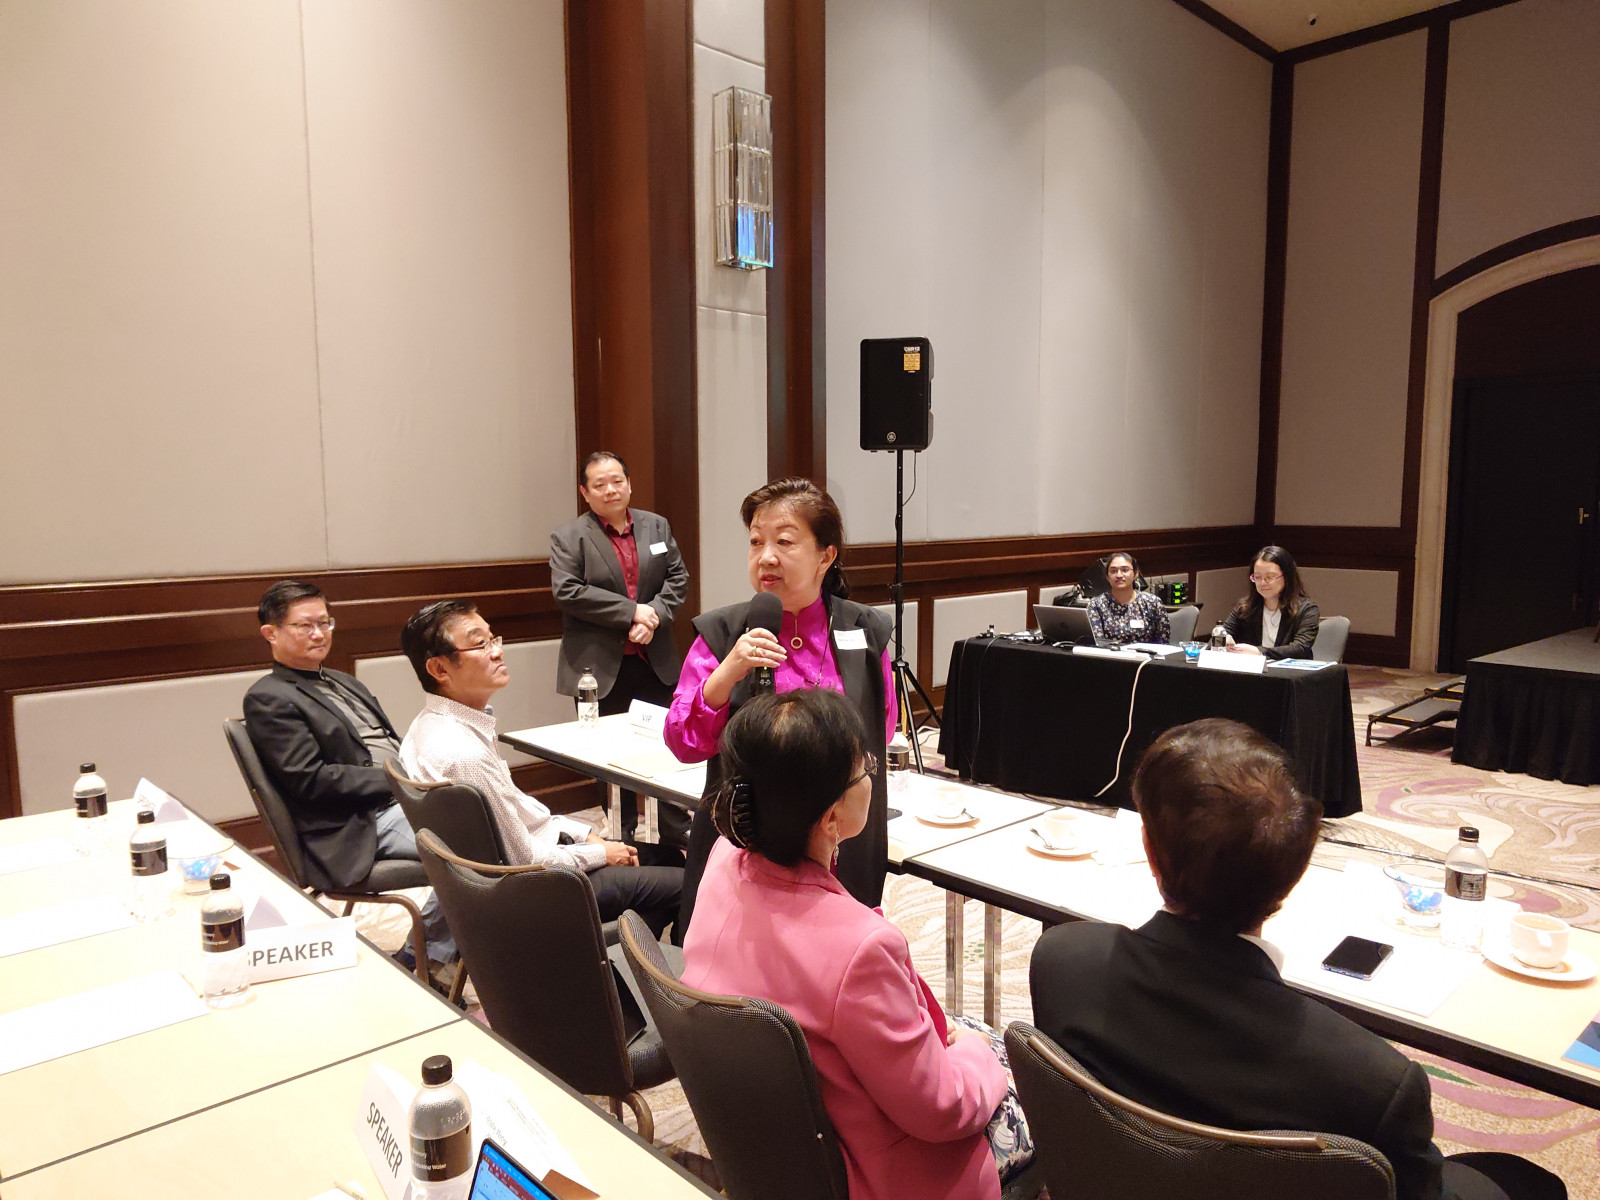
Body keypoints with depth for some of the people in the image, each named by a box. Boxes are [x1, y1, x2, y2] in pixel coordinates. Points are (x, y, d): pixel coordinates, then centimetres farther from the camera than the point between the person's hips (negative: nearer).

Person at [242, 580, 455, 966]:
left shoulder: (345, 683, 23)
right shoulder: (268, 699, -3)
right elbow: (310, 779, -13)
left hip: (403, 799, 9)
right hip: (358, 826, -8)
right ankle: (424, 956, -4)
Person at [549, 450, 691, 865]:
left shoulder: (657, 527, 9)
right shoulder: (568, 537, -3)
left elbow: (678, 578, 6)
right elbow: (567, 590, -15)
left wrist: (654, 617, -13)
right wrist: (632, 612, -17)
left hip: (656, 662, 3)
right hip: (601, 668, -3)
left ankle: (676, 838, 22)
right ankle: (624, 843, 21)